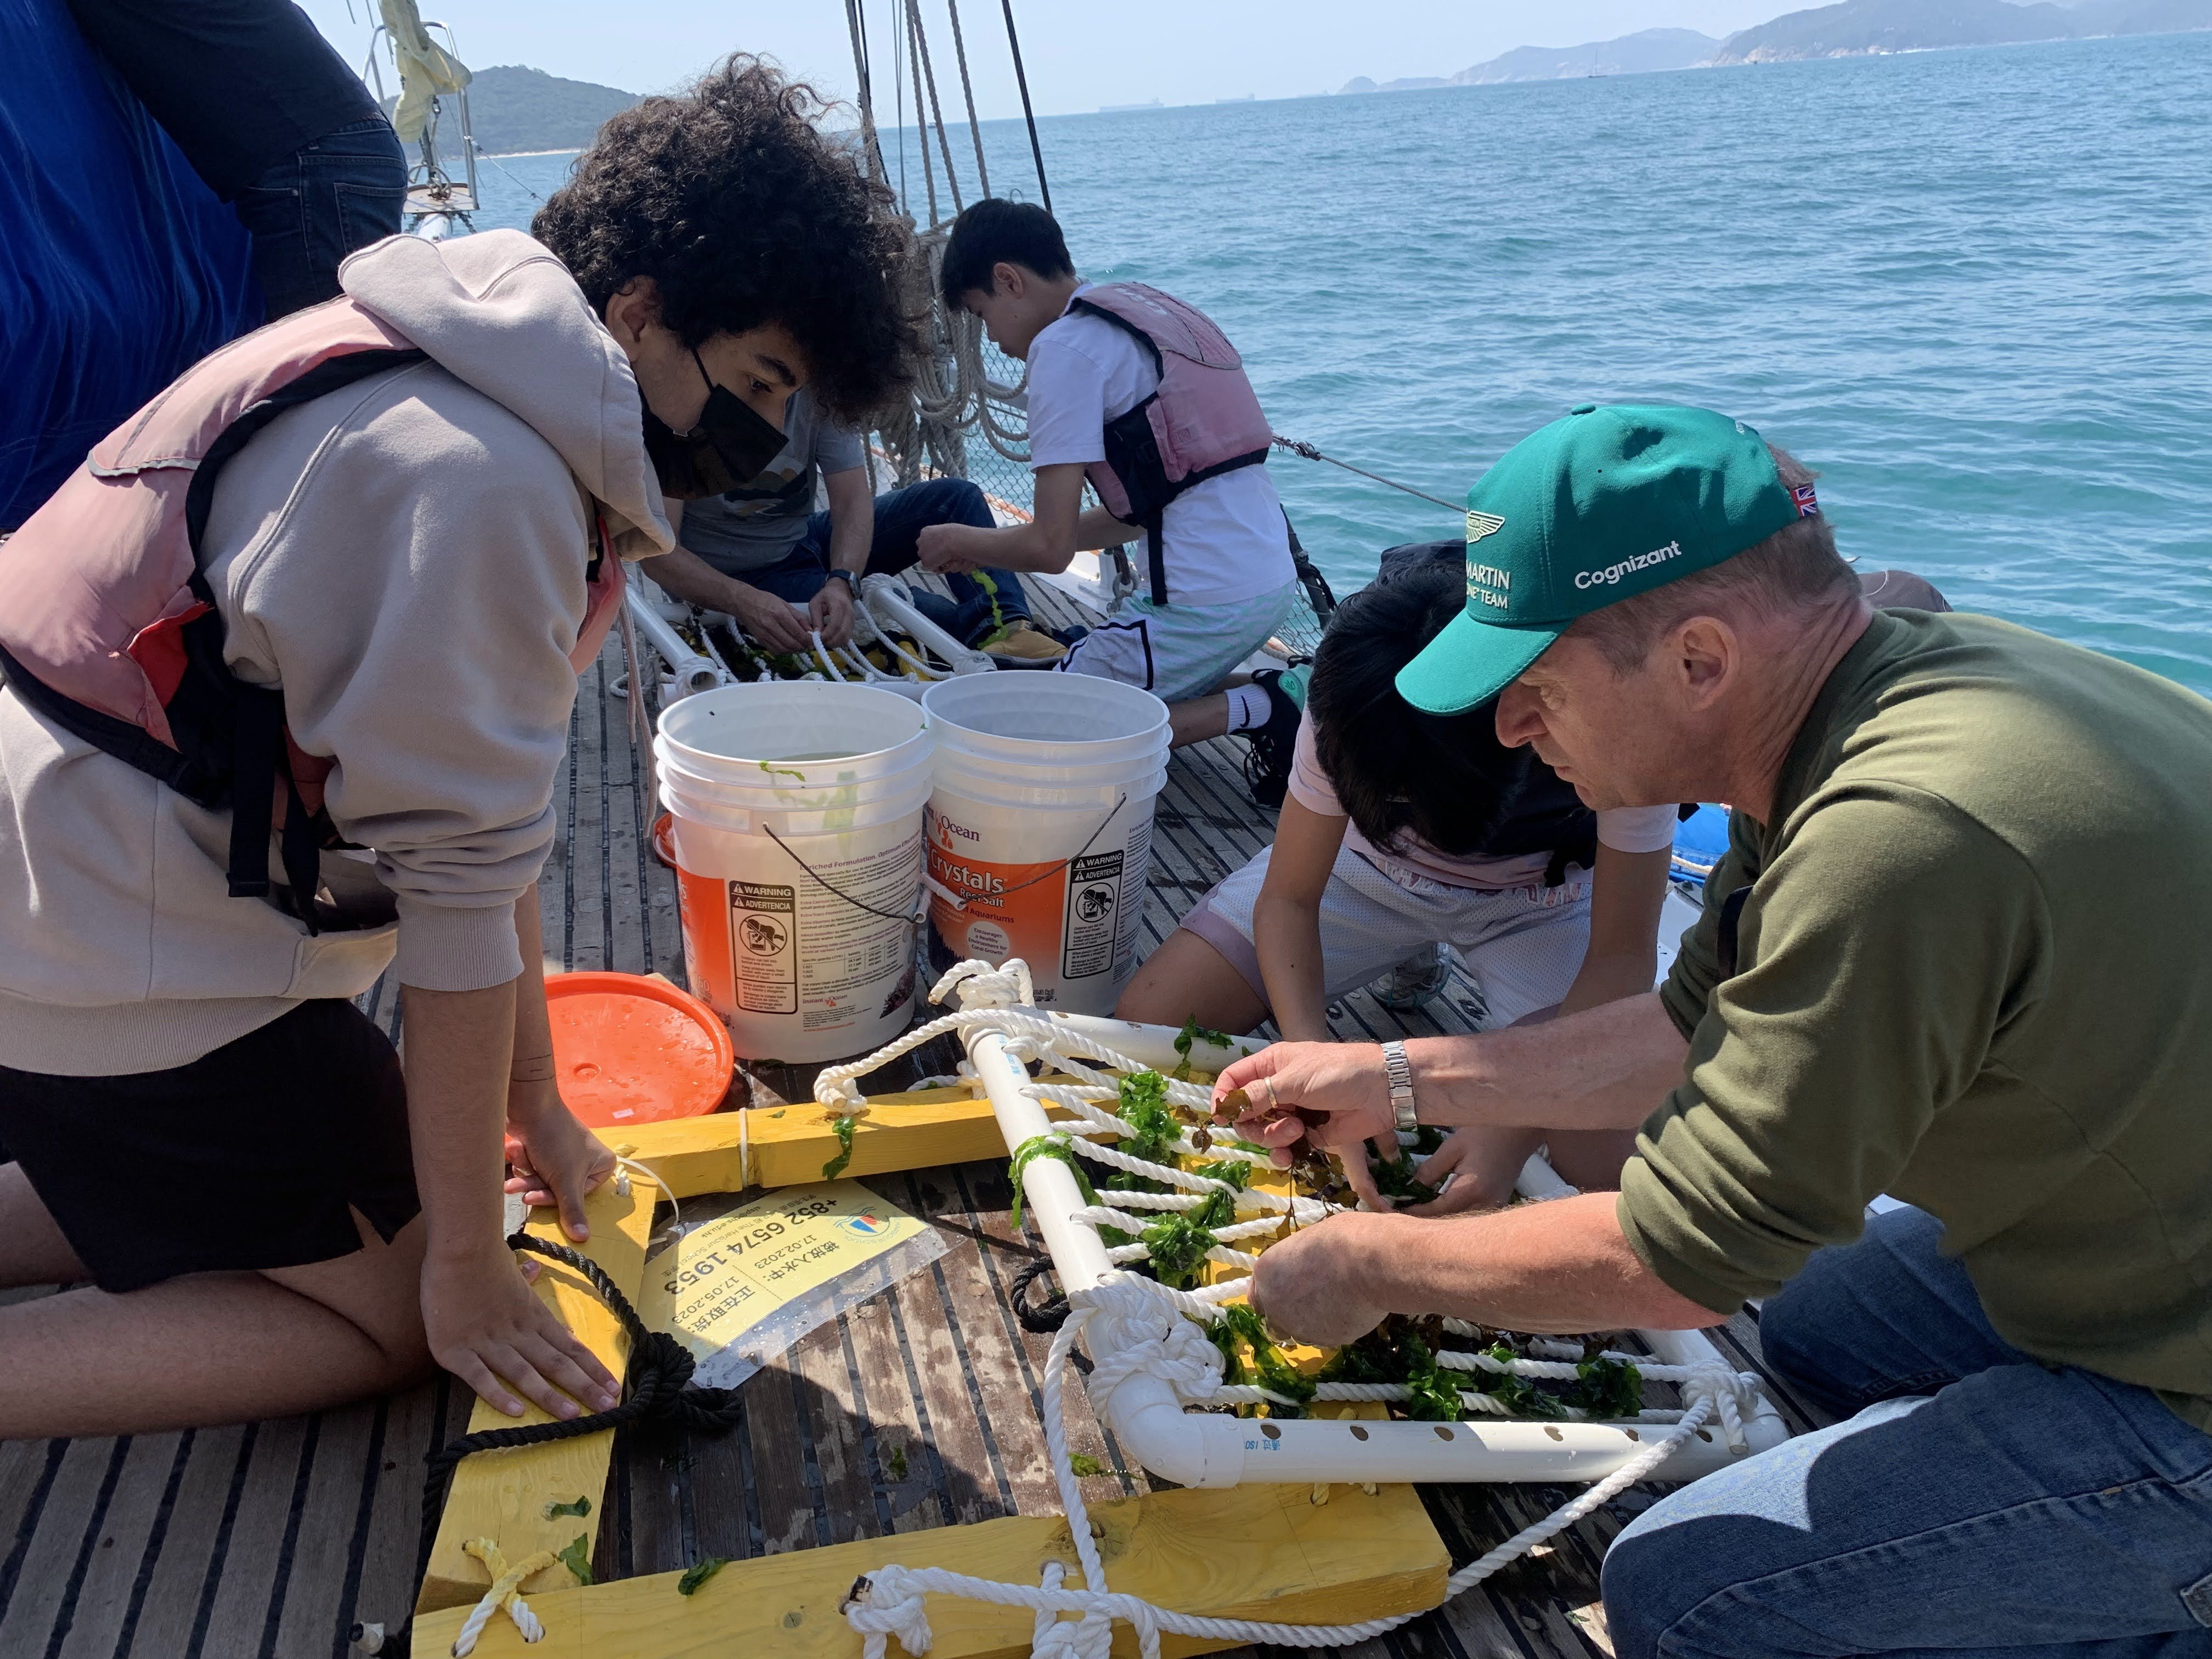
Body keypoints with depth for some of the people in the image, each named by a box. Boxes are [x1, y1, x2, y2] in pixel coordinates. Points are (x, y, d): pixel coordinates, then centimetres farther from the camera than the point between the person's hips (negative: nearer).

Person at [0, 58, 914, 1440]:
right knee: (395, 1312, 1)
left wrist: (537, 1103, 13)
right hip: (124, 945, -10)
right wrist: (468, 1265, -10)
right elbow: (461, 889, -21)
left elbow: (481, 817, 8)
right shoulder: (480, 484, -26)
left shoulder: (467, 389, 6)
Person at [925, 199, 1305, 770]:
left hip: (1203, 602, -9)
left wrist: (960, 540, 9)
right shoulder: (1148, 311, 19)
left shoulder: (1065, 345, -8)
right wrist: (991, 547, 23)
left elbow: (1050, 547, -12)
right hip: (1274, 578, 9)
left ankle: (1254, 709, -6)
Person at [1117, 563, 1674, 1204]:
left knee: (1600, 1167, -23)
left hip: (1539, 902, -1)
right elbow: (1287, 899, -20)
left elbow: (1622, 957, -29)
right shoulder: (1349, 710, -31)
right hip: (1372, 865, 2)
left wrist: (1513, 1131, -41)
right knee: (1150, 1016, -12)